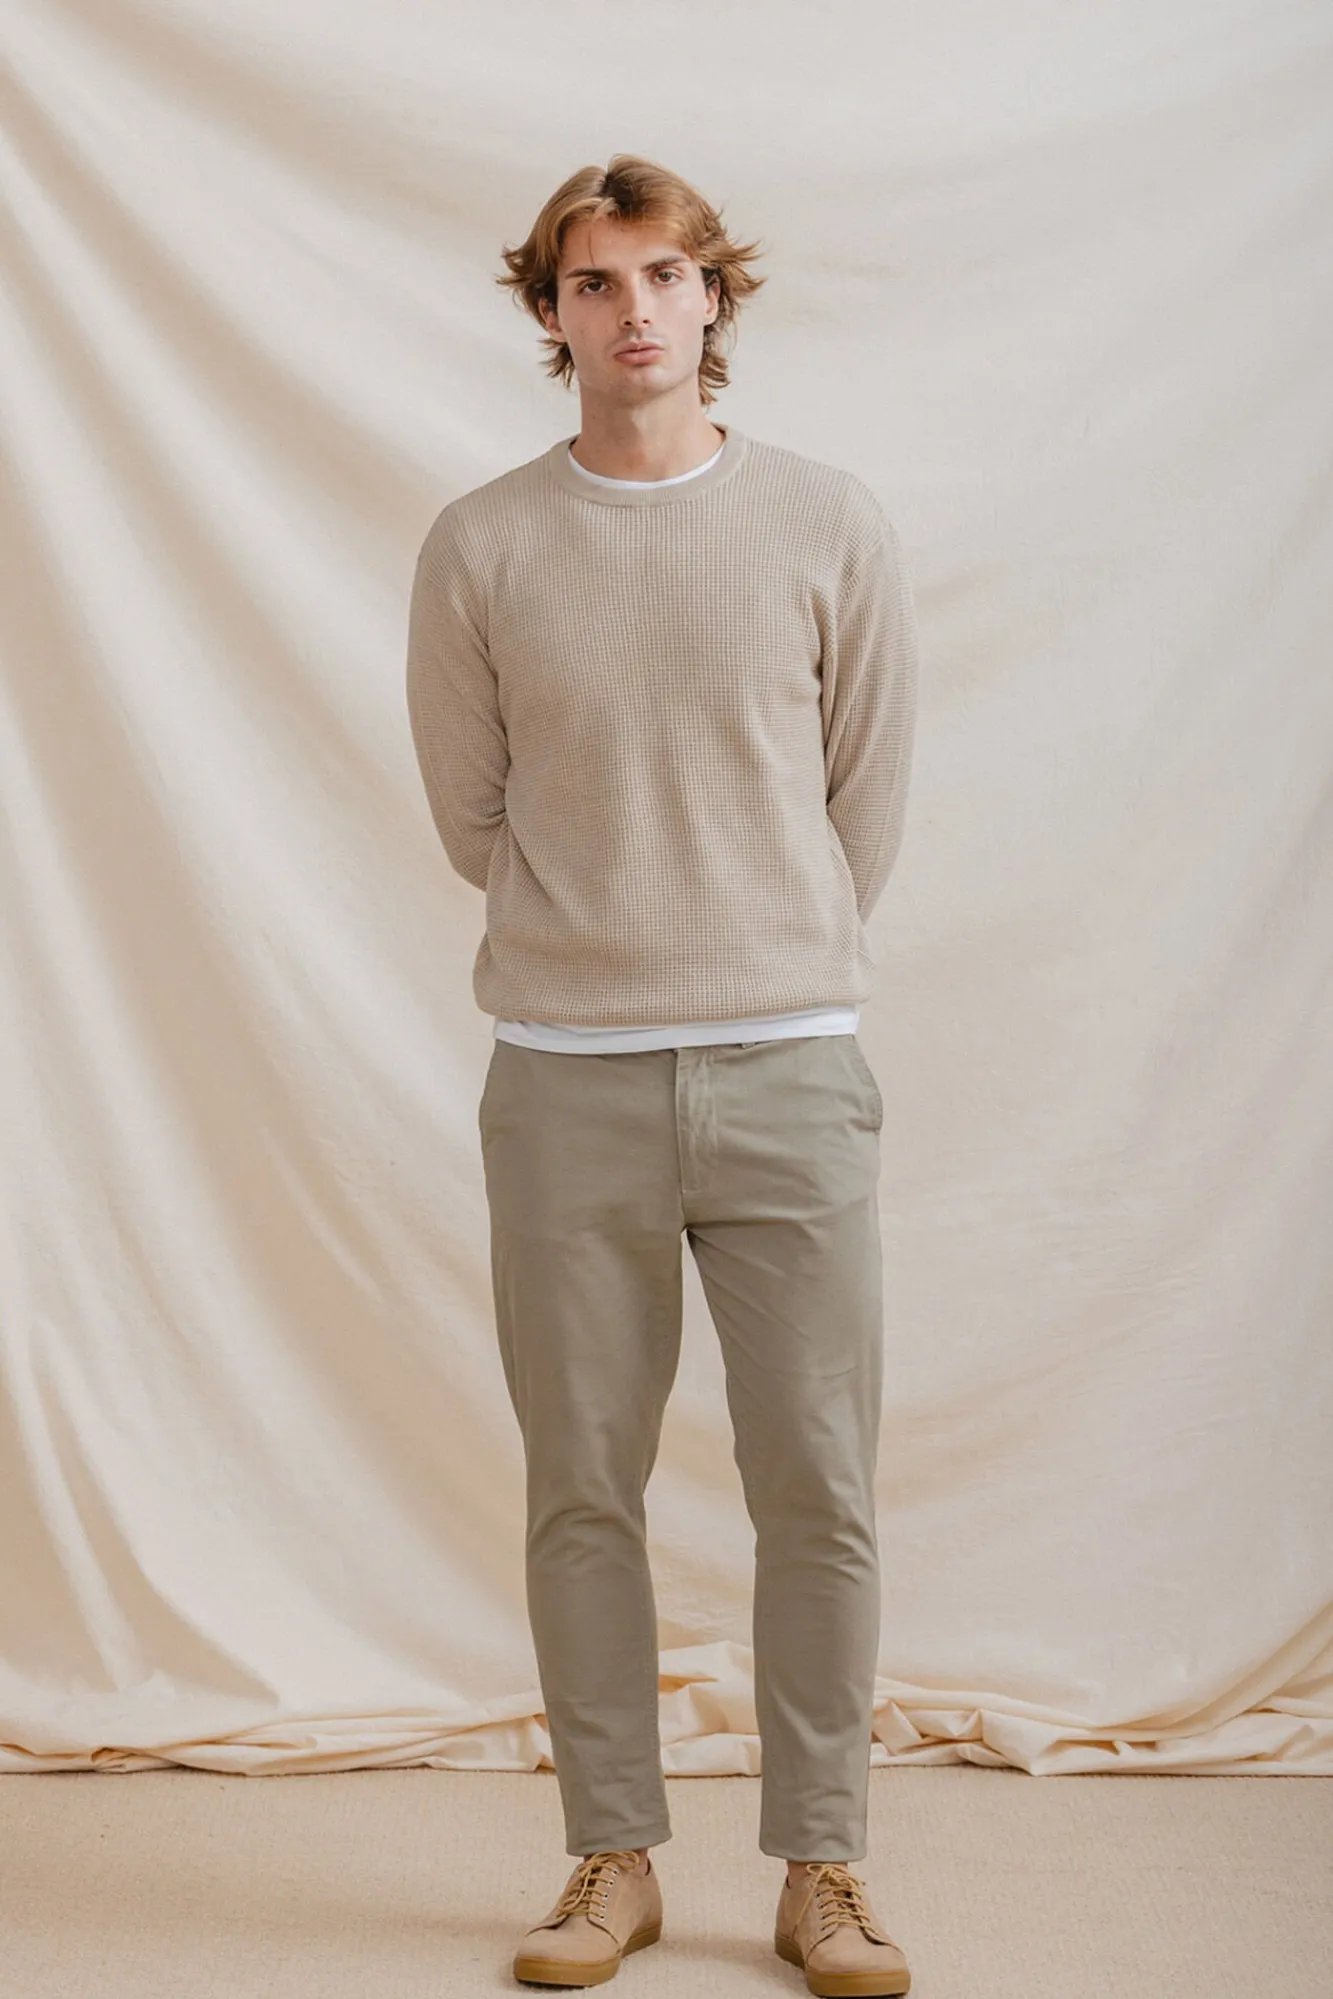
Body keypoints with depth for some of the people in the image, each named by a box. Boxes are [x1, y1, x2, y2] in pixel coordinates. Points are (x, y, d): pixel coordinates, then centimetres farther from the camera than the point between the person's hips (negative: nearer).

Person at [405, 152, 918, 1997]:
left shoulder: (831, 527, 3)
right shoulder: (480, 550, 3)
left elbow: (868, 806, 10)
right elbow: (471, 816, 11)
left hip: (790, 1070, 0)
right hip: (567, 1081, 0)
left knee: (819, 1493, 3)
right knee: (583, 1492, 6)